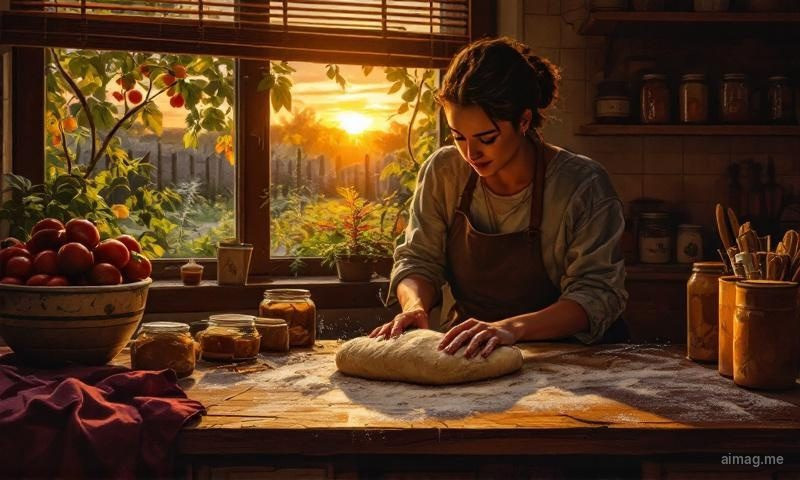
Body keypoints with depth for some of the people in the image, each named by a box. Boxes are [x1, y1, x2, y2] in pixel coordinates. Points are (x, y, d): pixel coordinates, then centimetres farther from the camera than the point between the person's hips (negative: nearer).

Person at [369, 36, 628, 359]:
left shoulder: (583, 185, -14)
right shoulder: (443, 172, -1)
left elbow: (597, 294, -17)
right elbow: (417, 259, 6)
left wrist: (512, 327, -33)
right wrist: (415, 305, -18)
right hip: (464, 354, 2)